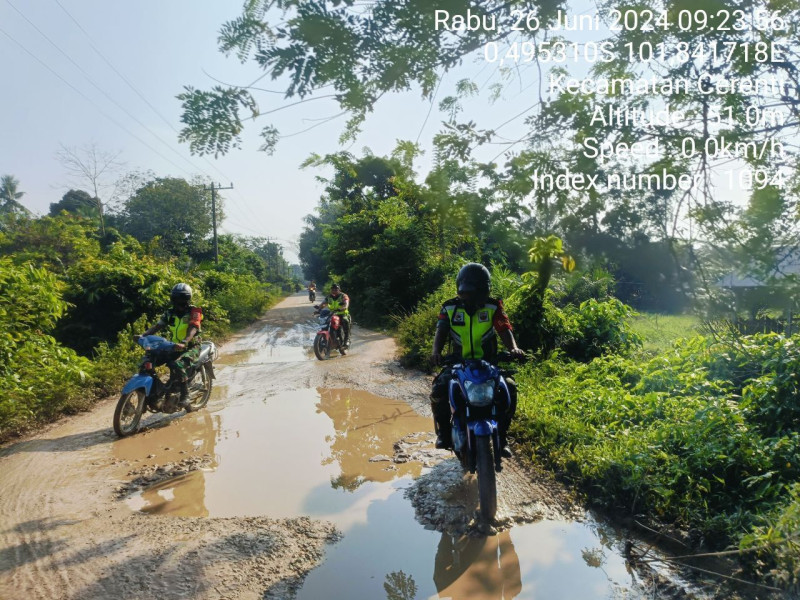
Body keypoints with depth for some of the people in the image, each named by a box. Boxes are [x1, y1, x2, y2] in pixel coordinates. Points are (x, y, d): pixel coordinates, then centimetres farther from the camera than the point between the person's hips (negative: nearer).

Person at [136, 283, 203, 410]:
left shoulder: (194, 312, -8)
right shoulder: (169, 313, 10)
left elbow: (193, 329, -23)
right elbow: (157, 326, 3)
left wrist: (184, 343, -41)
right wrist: (142, 335, -14)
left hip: (191, 347, -7)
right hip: (174, 346, 7)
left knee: (177, 365, -33)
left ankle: (185, 396, -23)